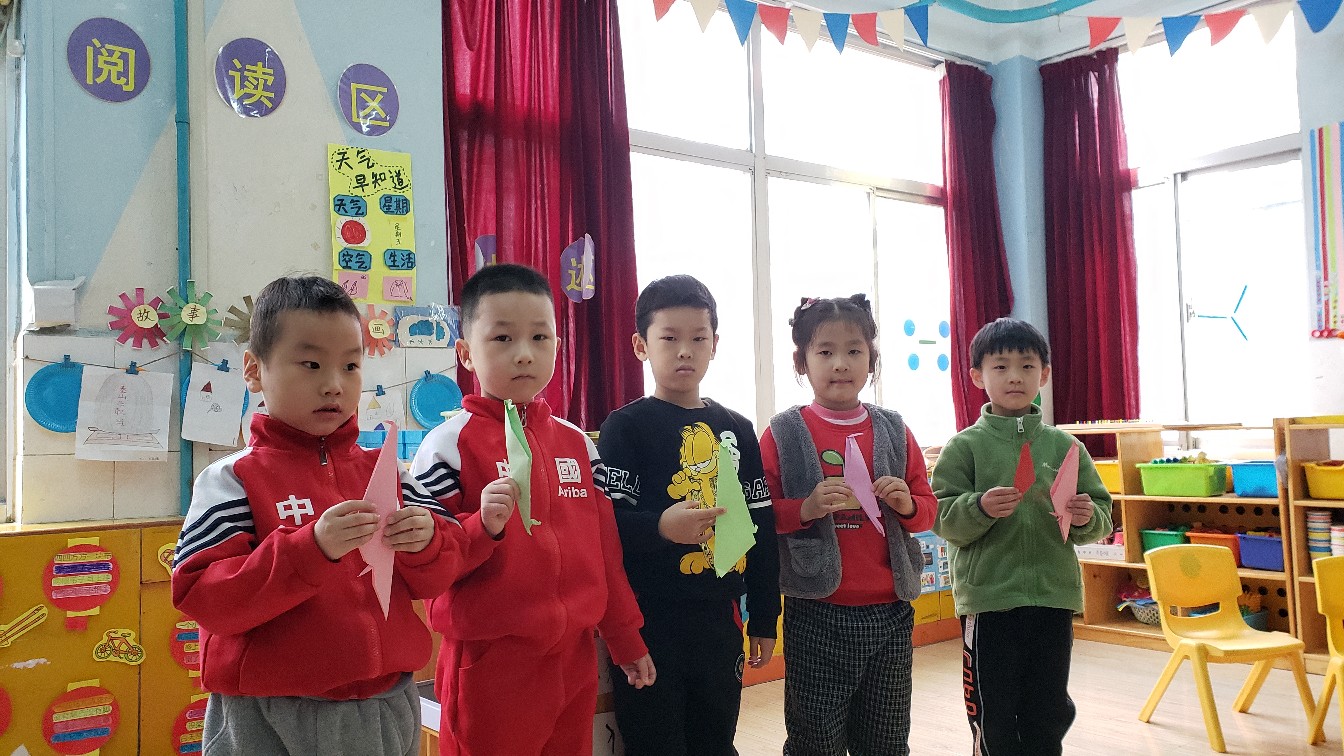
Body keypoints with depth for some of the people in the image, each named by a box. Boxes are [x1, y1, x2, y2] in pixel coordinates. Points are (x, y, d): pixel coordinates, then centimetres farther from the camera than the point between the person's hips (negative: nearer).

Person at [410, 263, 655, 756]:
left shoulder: (577, 443, 8)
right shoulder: (448, 444, -8)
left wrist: (627, 639, 17)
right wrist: (482, 526, -27)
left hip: (575, 656, 5)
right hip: (491, 663, -5)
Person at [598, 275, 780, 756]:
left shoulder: (737, 429, 9)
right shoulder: (626, 427, -4)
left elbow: (762, 528, 11)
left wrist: (764, 619, 11)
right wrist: (660, 528, -32)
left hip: (719, 619, 5)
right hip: (650, 620, -4)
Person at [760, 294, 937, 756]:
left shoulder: (893, 431, 8)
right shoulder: (783, 434, -3)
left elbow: (928, 508, 12)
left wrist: (907, 504, -10)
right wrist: (806, 508, -21)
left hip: (889, 612, 4)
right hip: (816, 615, -3)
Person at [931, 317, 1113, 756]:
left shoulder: (1065, 446, 6)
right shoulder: (965, 446, -2)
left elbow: (1102, 518, 9)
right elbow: (942, 518, -6)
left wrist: (1086, 517, -13)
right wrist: (980, 508, -24)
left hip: (1054, 596, 3)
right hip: (987, 599, -3)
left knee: (1049, 713, 14)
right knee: (993, 719, 7)